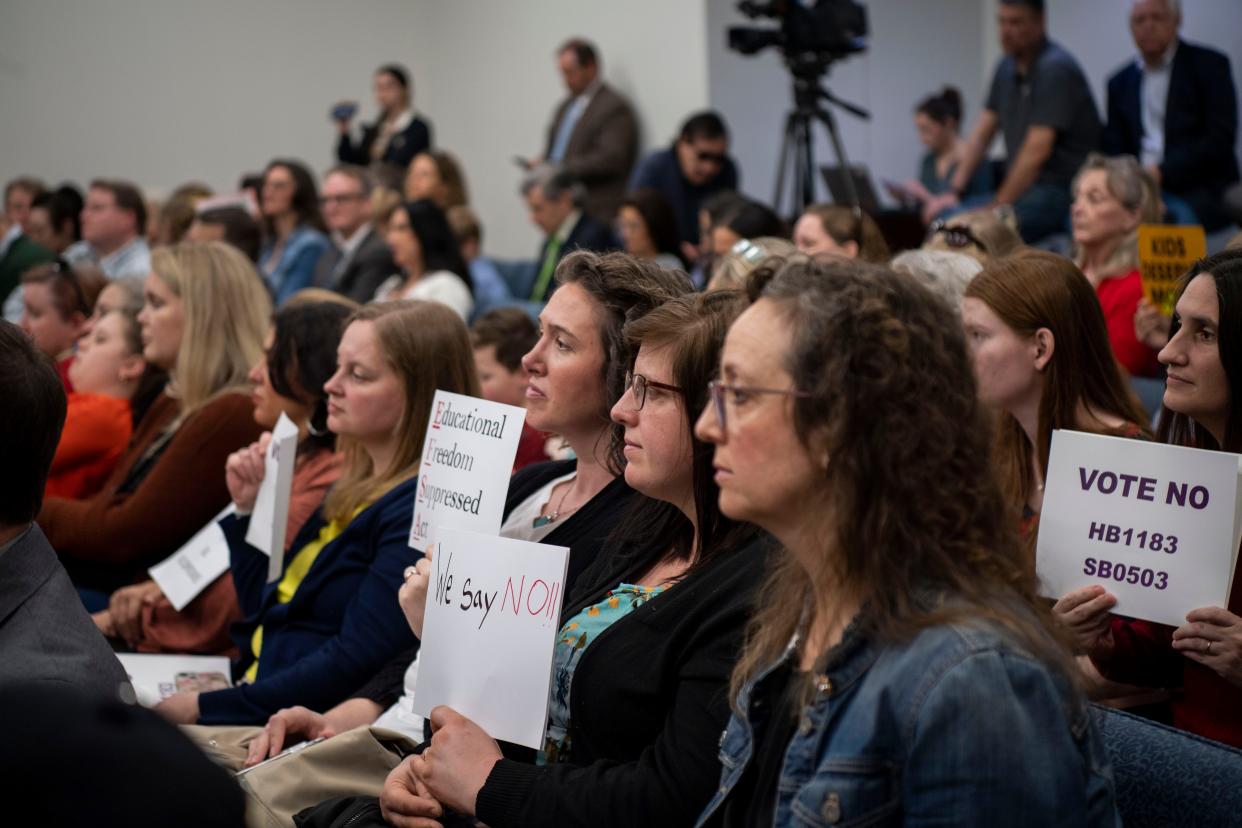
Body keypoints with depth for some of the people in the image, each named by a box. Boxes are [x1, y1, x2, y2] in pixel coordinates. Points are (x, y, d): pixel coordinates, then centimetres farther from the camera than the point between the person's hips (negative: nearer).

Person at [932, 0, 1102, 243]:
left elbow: (1037, 150, -19)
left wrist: (998, 207, -17)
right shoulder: (1008, 67, 13)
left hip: (1063, 190, -8)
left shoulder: (1055, 68, -14)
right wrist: (954, 192, 5)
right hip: (1027, 187, 8)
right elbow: (982, 134, 15)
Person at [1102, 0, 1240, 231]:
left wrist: (1163, 172, -15)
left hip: (1201, 192, -4)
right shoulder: (1120, 83, 17)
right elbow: (1114, 151, 15)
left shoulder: (1209, 64, 3)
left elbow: (1221, 138, -6)